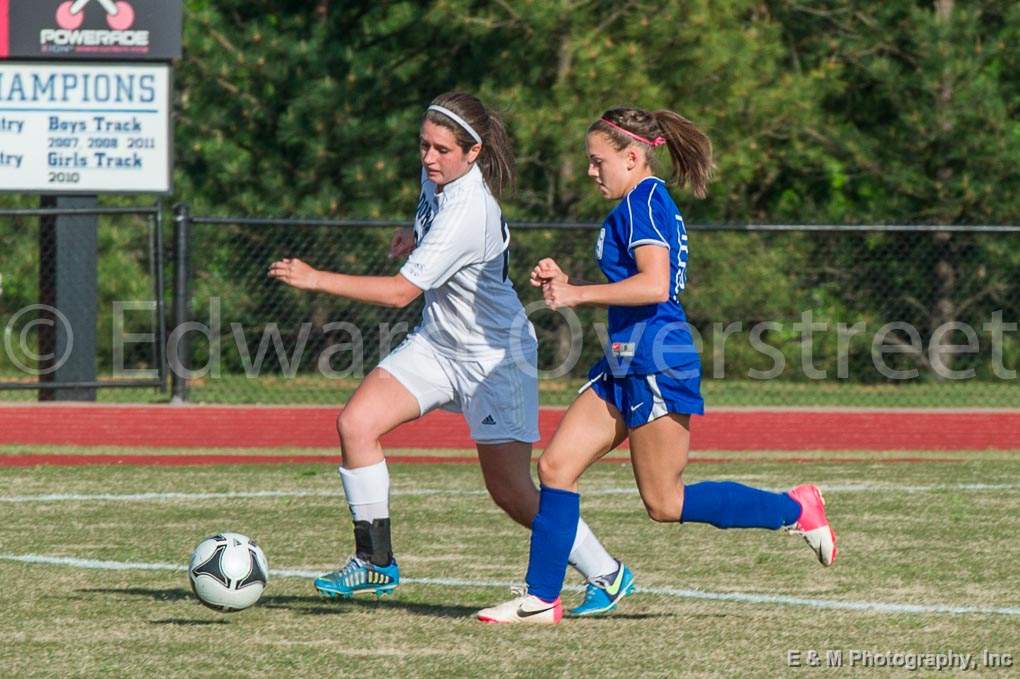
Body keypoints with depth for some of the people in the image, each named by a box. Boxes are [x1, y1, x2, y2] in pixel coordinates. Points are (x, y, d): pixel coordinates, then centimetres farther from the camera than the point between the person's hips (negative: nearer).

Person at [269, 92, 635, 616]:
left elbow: (401, 292, -31)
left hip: (494, 356, -9)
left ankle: (606, 575, 13)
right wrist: (414, 235, 3)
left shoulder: (467, 215, -30)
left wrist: (315, 279, -32)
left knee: (512, 493, -5)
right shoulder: (437, 175, -3)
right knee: (355, 423, -8)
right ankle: (375, 563, 1)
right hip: (438, 342, 9)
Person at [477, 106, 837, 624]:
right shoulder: (642, 204, 17)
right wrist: (565, 283, 15)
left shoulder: (643, 203, -13)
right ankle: (540, 599, 5)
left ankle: (795, 510, 7)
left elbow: (654, 286, -25)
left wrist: (578, 294, -19)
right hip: (626, 366, 10)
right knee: (556, 466, 3)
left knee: (665, 503, -4)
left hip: (656, 366, -10)